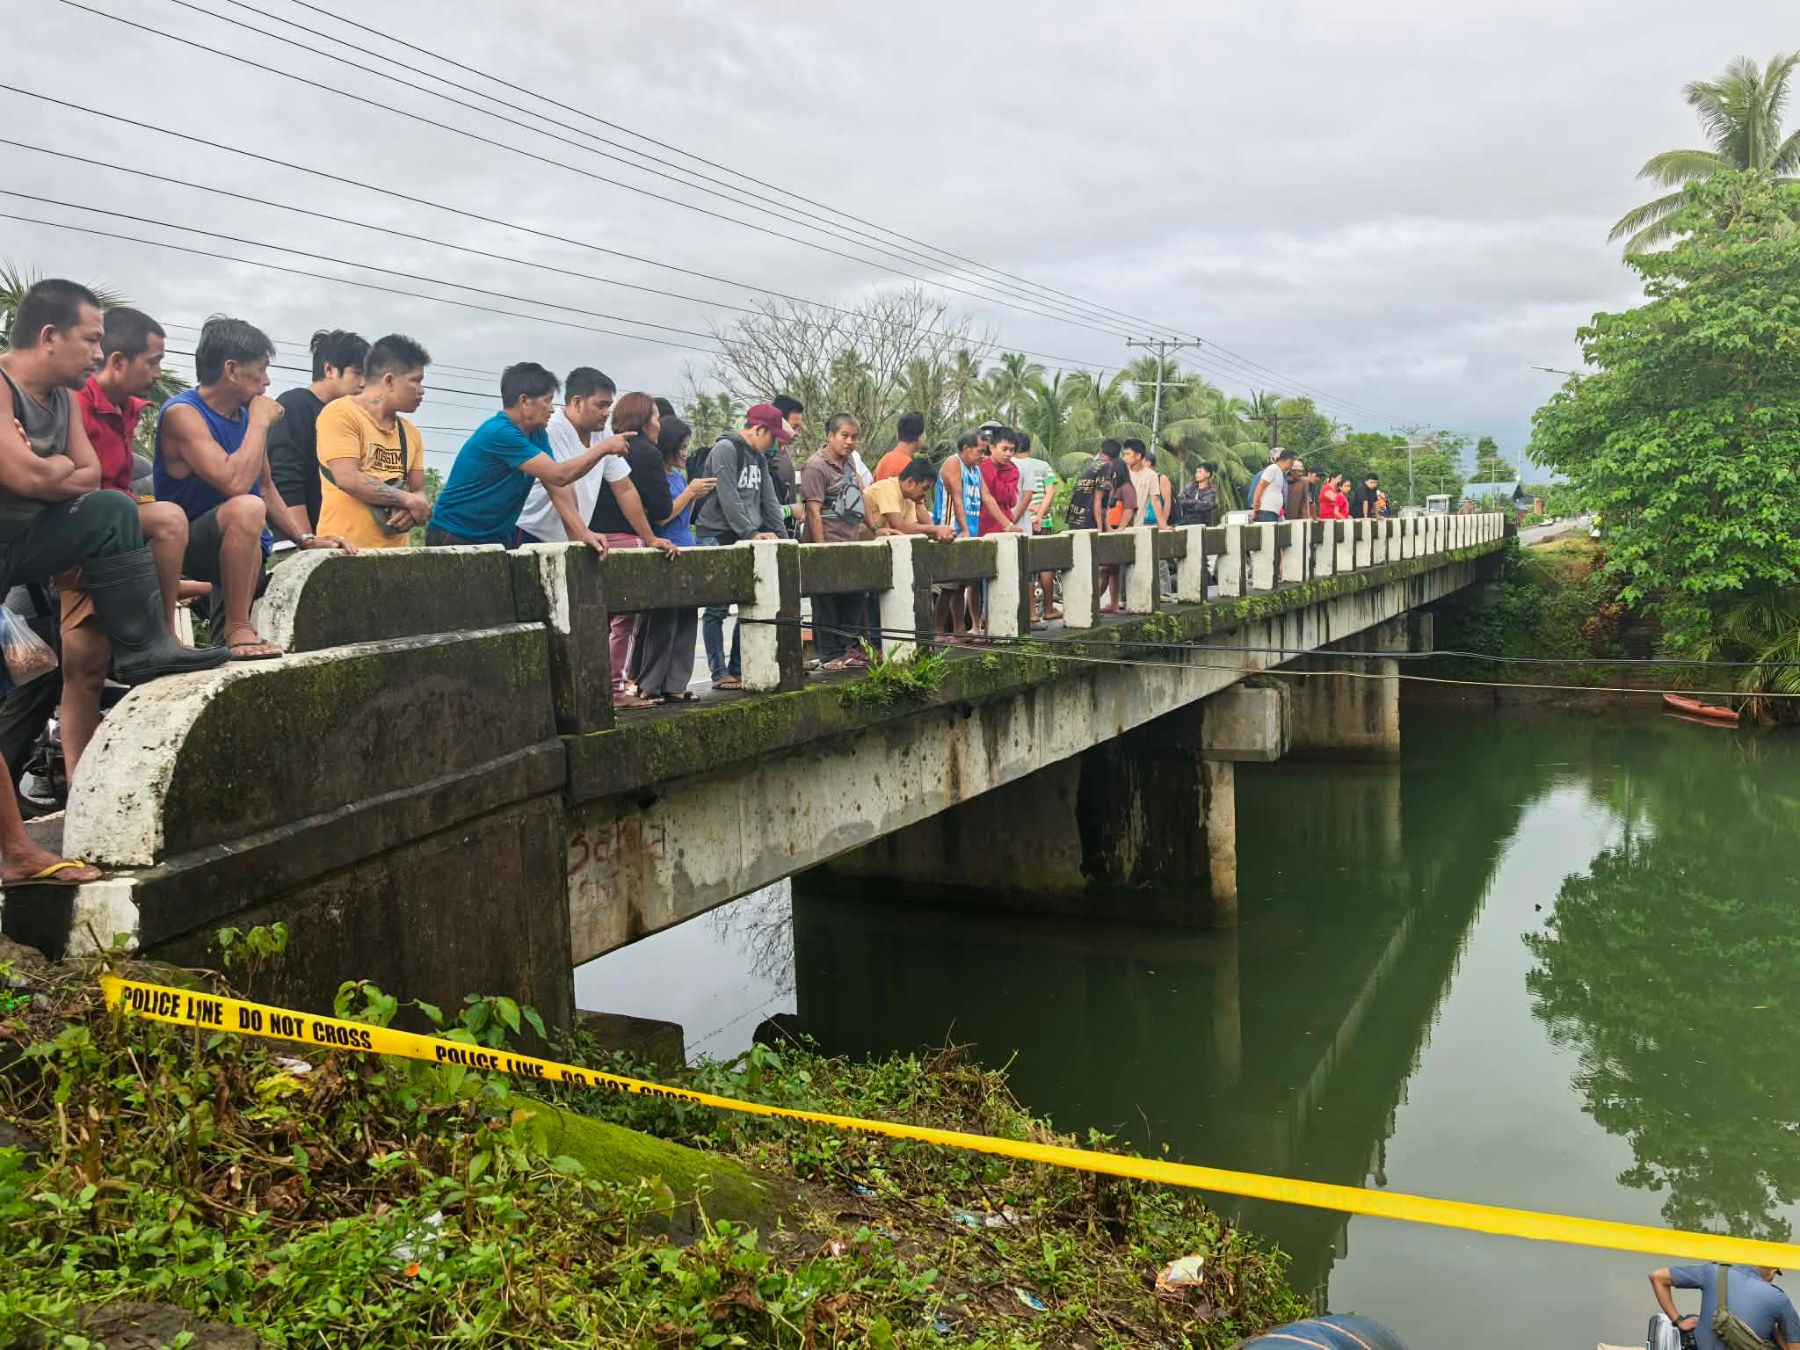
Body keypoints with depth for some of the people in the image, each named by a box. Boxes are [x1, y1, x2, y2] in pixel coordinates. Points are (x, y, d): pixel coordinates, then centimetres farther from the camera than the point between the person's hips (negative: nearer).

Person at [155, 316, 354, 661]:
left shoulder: (247, 414, 9)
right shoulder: (182, 413, -14)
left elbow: (267, 488, 18)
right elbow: (236, 483, -29)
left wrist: (306, 539, 5)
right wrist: (260, 423, -16)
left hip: (249, 553, 8)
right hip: (190, 549, -8)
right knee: (246, 508, -37)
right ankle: (237, 629, -29)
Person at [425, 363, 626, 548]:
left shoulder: (536, 434, 6)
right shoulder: (499, 432, -22)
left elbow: (557, 485, 2)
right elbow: (558, 475, -24)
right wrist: (602, 447, -14)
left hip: (497, 539, 8)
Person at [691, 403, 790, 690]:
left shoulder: (760, 458, 17)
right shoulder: (725, 449, -9)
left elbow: (769, 500, 17)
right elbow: (728, 498, -16)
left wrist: (781, 536, 7)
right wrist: (751, 534, -17)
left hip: (748, 540, 8)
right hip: (718, 537, -8)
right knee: (717, 608, -4)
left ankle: (738, 669, 14)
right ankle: (719, 673, 0)